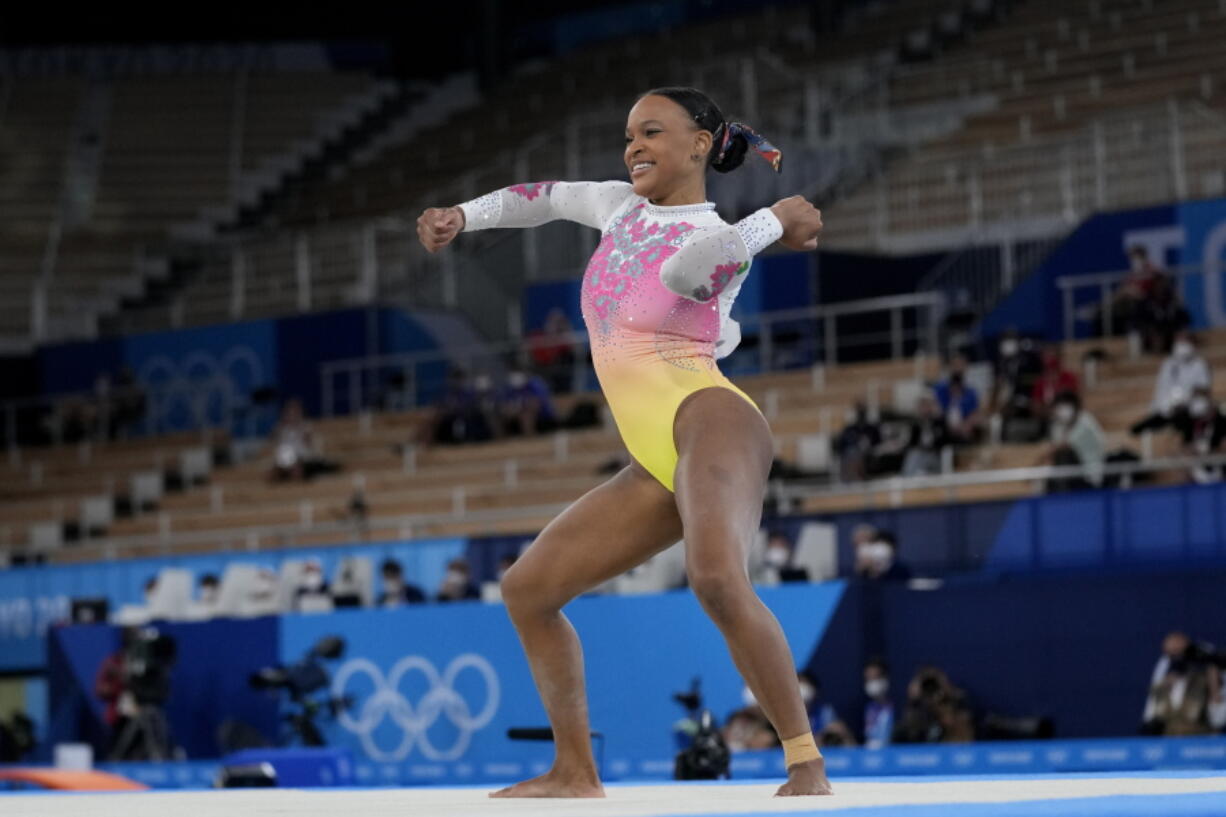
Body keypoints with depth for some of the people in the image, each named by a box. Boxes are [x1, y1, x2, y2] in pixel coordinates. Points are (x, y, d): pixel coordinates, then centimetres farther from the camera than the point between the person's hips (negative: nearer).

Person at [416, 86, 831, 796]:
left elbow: (688, 271, -25)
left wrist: (774, 223, -15)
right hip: (658, 466, 8)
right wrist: (463, 216, 31)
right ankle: (576, 771, 16)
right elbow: (547, 197, 39)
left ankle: (807, 762, -31)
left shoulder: (723, 239, 0)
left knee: (716, 579, -35)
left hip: (709, 420, -8)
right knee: (527, 588, 9)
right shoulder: (622, 206, 20)